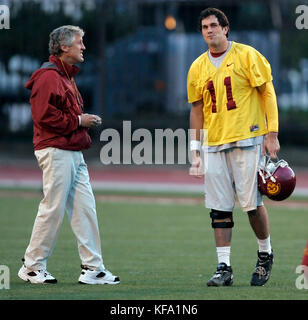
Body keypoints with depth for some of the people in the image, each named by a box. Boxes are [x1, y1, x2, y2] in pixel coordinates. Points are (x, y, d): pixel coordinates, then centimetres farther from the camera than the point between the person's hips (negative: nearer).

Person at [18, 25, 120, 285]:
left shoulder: (67, 76, 21)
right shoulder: (48, 76, -12)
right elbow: (45, 116, -20)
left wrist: (88, 122, 10)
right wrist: (79, 121, -14)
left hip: (74, 153, 10)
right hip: (56, 151, -10)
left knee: (85, 209, 6)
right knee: (53, 209, -6)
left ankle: (93, 268, 8)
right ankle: (33, 267, 4)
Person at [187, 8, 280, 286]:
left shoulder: (247, 55, -2)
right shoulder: (198, 67, 11)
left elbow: (267, 93, -2)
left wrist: (272, 134, -9)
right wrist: (195, 152, 12)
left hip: (247, 139, -4)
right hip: (214, 144, 4)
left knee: (252, 202, -5)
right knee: (219, 208, -1)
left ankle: (265, 255, 17)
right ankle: (224, 268, 2)